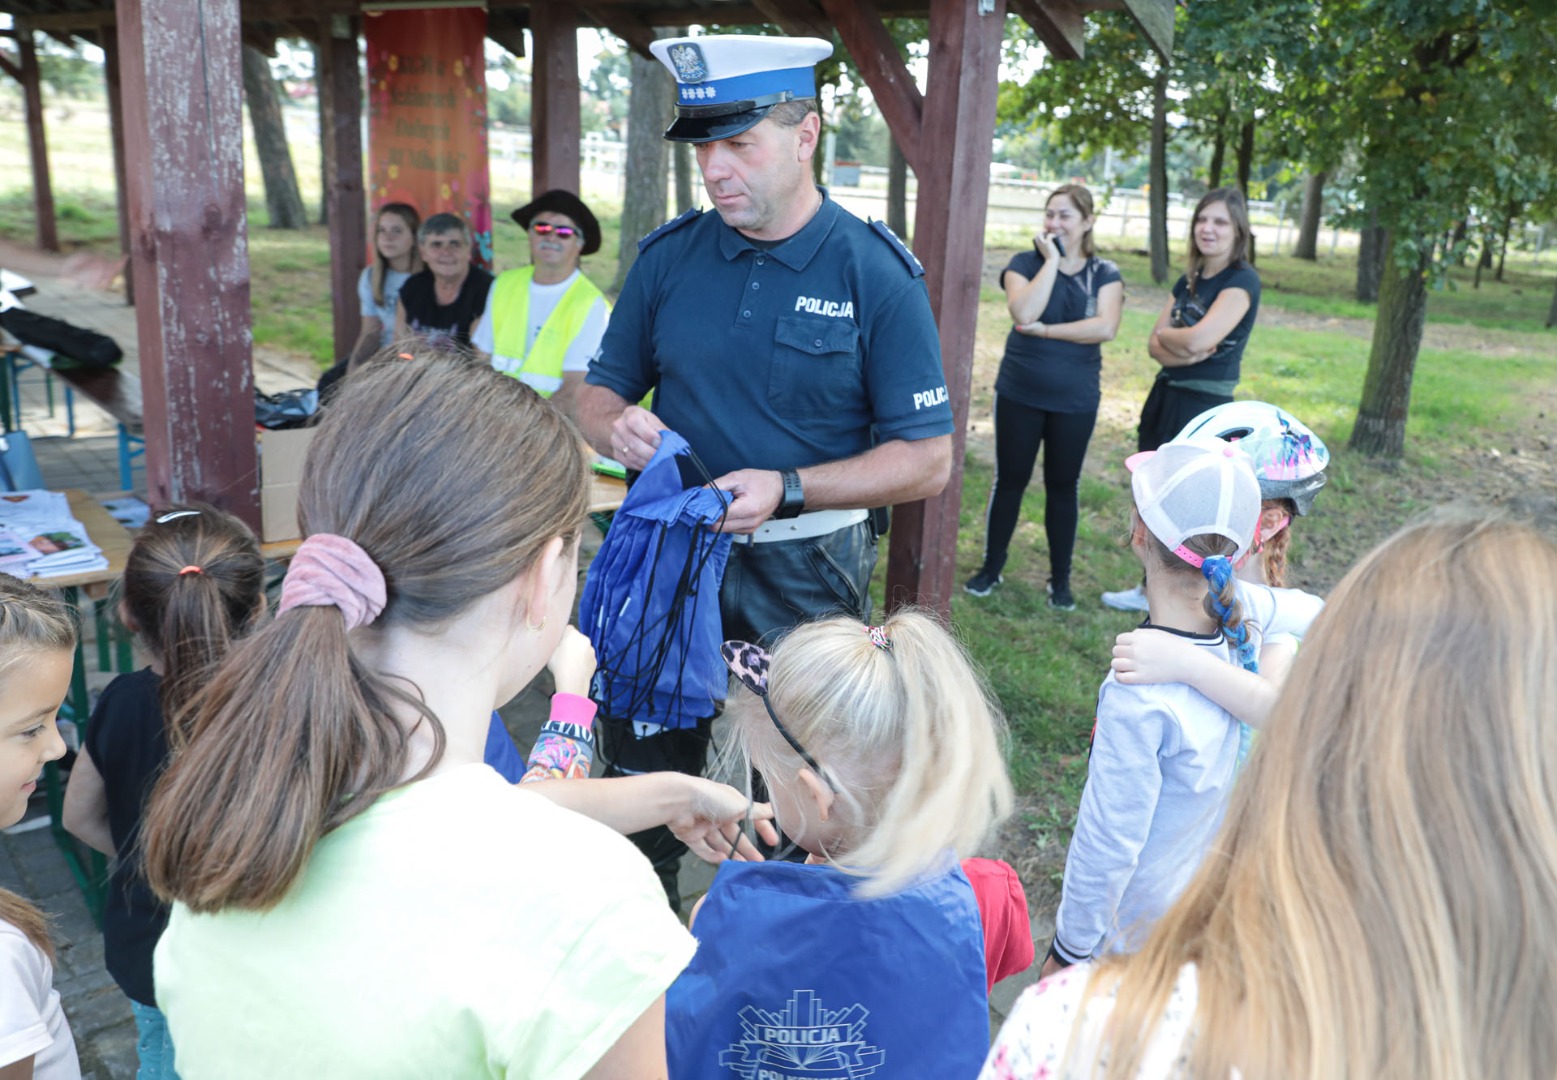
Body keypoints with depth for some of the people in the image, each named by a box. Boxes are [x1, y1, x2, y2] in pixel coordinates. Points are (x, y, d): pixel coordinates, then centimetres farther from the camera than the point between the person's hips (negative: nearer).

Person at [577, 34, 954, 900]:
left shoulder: (877, 273, -9)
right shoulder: (668, 257, 2)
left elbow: (928, 460, -10)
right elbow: (602, 390, 12)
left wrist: (787, 489, -23)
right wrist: (617, 427, -13)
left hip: (804, 576, -3)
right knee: (639, 779, 16)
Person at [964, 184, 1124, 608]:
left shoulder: (1105, 274, 0)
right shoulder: (1025, 264, -2)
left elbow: (1106, 327, -17)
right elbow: (1023, 312, -21)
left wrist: (1043, 329, -18)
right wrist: (1052, 260, -16)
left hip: (1075, 400, 1)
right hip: (1019, 394, 0)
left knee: (1063, 486, 11)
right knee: (1009, 480, 8)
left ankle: (1060, 580, 22)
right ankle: (991, 567, 23)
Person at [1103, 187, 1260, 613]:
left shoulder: (1243, 281, -11)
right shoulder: (1188, 281, 13)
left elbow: (1199, 339, -23)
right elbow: (1156, 346, 6)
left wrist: (1167, 335, -3)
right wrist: (1183, 352, -15)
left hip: (1205, 406, -8)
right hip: (1165, 397, 8)